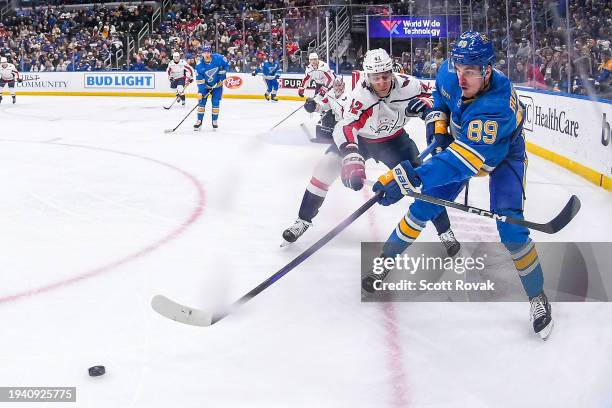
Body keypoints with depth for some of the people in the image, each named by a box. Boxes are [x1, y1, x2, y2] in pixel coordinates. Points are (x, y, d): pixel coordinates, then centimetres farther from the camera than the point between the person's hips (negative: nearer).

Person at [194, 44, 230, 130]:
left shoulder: (218, 58, -22)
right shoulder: (199, 65, -22)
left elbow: (226, 64, -4)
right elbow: (199, 80, -18)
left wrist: (222, 75, -12)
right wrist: (200, 92, -26)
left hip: (217, 84, 0)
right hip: (205, 85, 0)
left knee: (215, 102, -4)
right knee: (201, 101, -5)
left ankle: (214, 121, 10)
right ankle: (199, 121, 3)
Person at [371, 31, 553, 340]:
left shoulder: (496, 107, -44)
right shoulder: (450, 73, -25)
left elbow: (462, 160, -53)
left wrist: (409, 178, -62)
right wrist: (438, 122, -10)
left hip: (503, 155, -5)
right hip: (462, 142, 6)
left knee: (510, 227, -17)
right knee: (424, 207, 2)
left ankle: (537, 297, 1)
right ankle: (385, 259, 21)